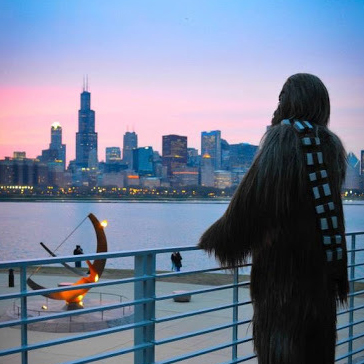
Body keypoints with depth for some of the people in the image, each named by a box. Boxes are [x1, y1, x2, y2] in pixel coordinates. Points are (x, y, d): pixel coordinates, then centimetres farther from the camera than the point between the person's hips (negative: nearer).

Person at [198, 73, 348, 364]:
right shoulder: (332, 145, 8)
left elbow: (255, 192, -16)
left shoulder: (283, 137, -12)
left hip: (283, 258, -7)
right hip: (322, 261, 7)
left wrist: (216, 240, -7)